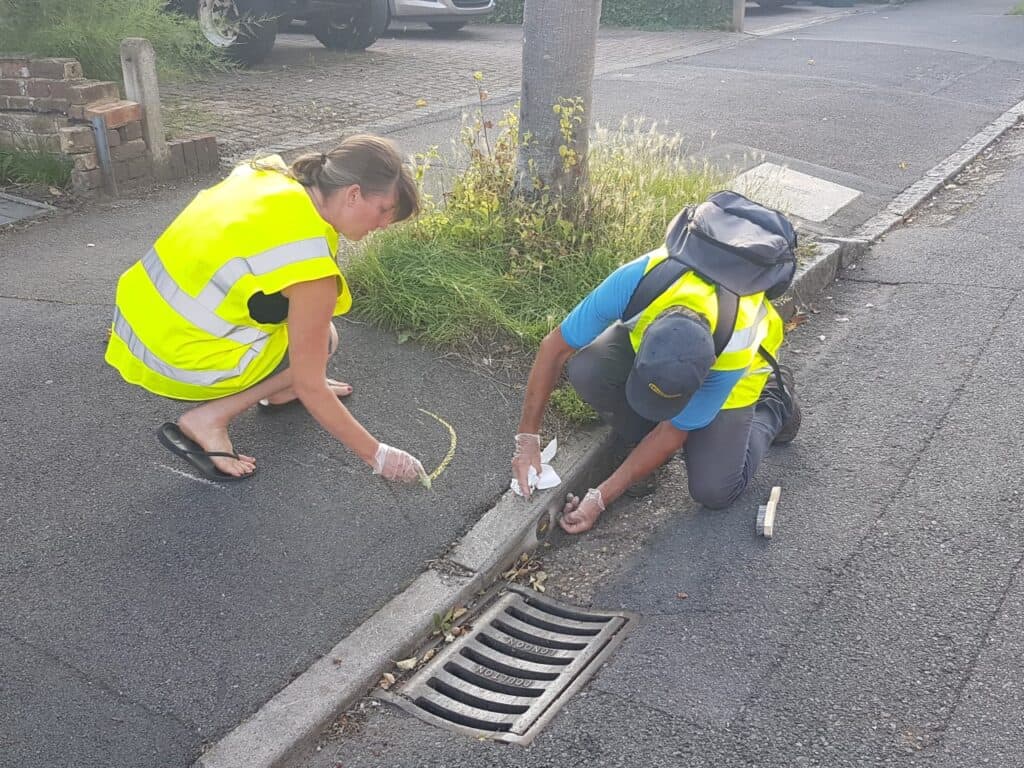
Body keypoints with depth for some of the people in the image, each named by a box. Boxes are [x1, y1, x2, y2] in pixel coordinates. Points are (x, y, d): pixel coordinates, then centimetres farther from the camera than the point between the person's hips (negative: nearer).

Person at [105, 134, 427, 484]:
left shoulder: (264, 174, -2)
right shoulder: (310, 268, -23)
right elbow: (310, 389, -16)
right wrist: (377, 455, -6)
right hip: (176, 362, -8)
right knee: (323, 338, 2)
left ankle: (280, 385, 22)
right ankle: (209, 419, -5)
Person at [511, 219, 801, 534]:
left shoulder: (735, 352, -40)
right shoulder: (633, 280, -41)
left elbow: (672, 433, -27)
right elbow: (554, 347, -28)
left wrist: (600, 498, -24)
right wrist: (527, 439, -27)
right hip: (649, 326, 2)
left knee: (714, 491, -15)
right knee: (586, 369, -31)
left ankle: (773, 405, 13)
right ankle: (637, 442, 1)